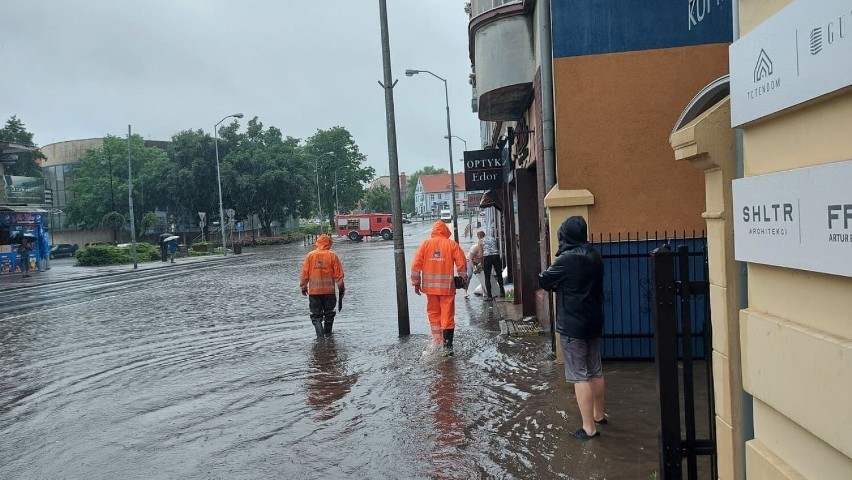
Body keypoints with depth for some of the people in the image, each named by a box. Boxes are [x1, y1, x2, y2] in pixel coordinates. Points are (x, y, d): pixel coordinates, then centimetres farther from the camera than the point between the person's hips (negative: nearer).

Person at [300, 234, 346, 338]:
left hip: (313, 290, 0)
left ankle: (320, 333, -10)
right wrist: (341, 288, 8)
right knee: (329, 313, 16)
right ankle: (328, 333, 26)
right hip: (329, 290, 0)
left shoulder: (310, 255, -1)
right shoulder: (332, 256, -4)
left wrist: (303, 287, 13)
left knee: (316, 314, 6)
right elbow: (338, 274, -2)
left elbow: (305, 273, 2)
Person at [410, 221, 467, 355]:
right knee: (447, 316, 2)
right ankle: (447, 346, 1)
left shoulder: (425, 243, 3)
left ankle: (437, 340, 20)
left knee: (433, 313, 17)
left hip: (430, 286, 2)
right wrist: (464, 277, 14)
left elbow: (416, 264, 1)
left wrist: (416, 283, 8)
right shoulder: (452, 244, -2)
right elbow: (461, 263, -4)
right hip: (447, 287, -2)